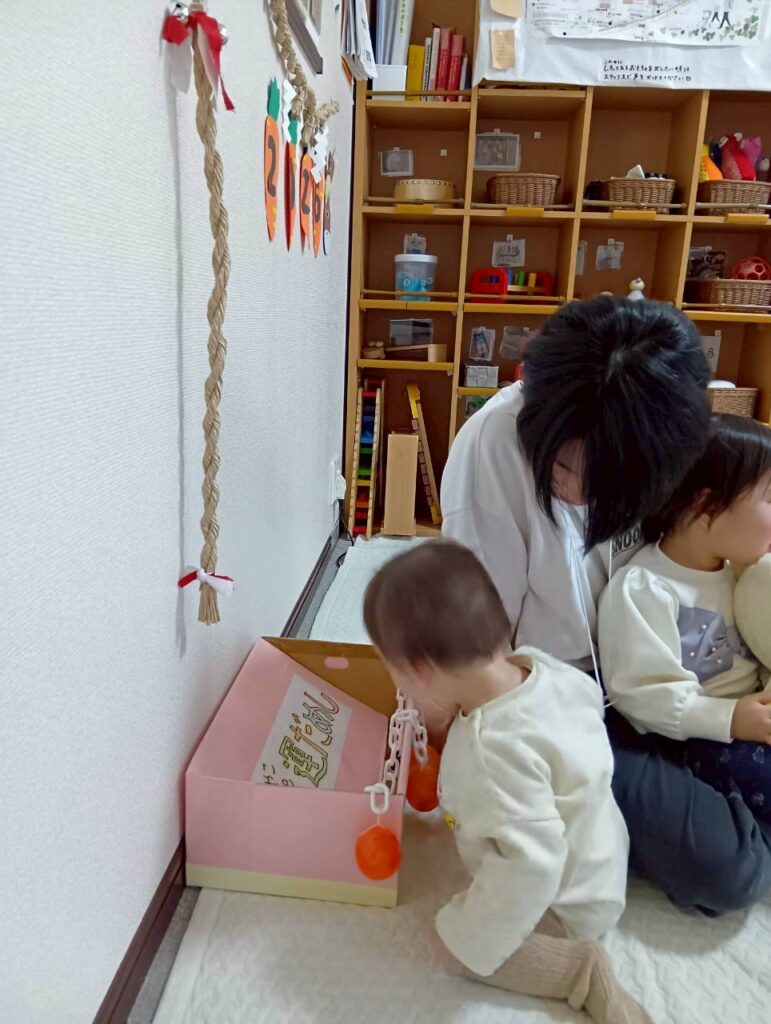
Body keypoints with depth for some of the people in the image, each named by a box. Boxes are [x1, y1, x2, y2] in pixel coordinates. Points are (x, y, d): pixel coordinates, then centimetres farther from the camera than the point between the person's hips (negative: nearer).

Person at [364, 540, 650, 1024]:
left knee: (464, 944, -7)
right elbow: (590, 694, 5)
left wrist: (472, 934, -24)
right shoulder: (538, 665, -18)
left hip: (567, 901, -8)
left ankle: (583, 968, -4)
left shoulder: (495, 748, -42)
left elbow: (530, 863, -41)